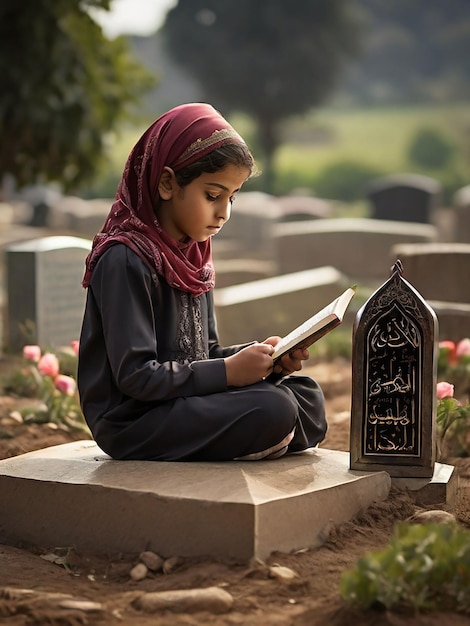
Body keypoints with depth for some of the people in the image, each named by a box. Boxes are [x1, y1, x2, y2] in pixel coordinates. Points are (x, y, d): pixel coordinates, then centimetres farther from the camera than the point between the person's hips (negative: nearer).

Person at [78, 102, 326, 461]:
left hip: (187, 402, 9)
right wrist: (229, 371, -22)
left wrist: (261, 358, -4)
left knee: (309, 398, -1)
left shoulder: (193, 256, 11)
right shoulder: (126, 260, -17)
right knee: (272, 409, -24)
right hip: (133, 423, -9)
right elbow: (135, 375, -22)